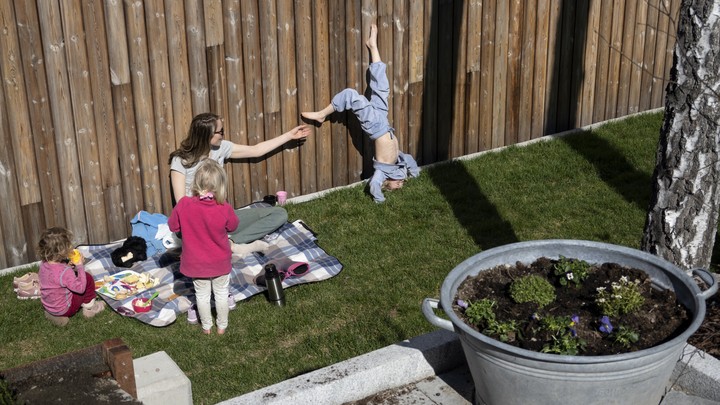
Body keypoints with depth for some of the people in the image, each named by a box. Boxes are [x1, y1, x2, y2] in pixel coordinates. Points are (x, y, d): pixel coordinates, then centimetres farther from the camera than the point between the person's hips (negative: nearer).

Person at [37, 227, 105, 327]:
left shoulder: (44, 263, -10)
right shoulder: (65, 272, -34)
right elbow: (81, 288, -23)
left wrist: (67, 265, -2)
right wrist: (80, 266, -16)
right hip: (64, 310, -8)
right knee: (88, 279, -1)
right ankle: (89, 309, 16)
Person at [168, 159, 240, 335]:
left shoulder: (183, 205, -23)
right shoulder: (224, 209, -25)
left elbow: (173, 225, -6)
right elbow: (233, 226, -3)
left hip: (196, 263, 1)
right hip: (220, 262, -1)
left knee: (202, 295, 22)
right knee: (221, 294, 22)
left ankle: (207, 327, 38)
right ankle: (222, 326, 37)